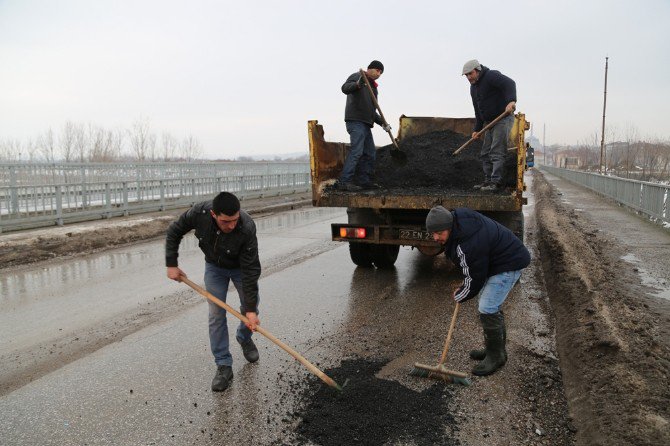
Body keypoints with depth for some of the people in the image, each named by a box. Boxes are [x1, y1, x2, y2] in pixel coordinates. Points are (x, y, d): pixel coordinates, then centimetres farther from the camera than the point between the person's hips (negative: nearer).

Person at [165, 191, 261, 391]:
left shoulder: (247, 228, -39)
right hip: (214, 267, 2)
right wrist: (171, 264, -14)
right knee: (216, 315, -2)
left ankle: (244, 338, 38)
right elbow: (174, 232, -13)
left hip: (240, 267, -1)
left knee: (250, 309, 5)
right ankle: (224, 366, 7)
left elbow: (250, 270, -34)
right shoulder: (199, 213, -34)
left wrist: (251, 309, -31)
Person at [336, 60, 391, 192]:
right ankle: (343, 181, -22)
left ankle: (364, 181, 14)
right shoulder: (357, 76, 3)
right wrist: (357, 84, -35)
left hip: (366, 123, 9)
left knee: (370, 153, 9)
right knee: (356, 150, -19)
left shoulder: (373, 87, 27)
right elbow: (345, 88, -16)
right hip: (355, 120, -9)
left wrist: (382, 123, 17)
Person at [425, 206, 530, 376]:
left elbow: (474, 279, -23)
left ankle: (496, 356, 5)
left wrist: (459, 296, -4)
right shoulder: (456, 216, -8)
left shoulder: (469, 244, -36)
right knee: (492, 304, 19)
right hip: (494, 259, 11)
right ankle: (495, 348, 33)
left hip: (508, 264, -11)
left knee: (487, 309, -12)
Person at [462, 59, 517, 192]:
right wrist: (477, 129, 15)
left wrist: (511, 101, -46)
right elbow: (478, 111, 20)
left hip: (503, 119, -9)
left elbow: (509, 84, -29)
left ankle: (497, 182, -13)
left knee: (497, 153, -14)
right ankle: (489, 181, 13)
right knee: (486, 154, 8)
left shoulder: (491, 76, -12)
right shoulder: (473, 87, 15)